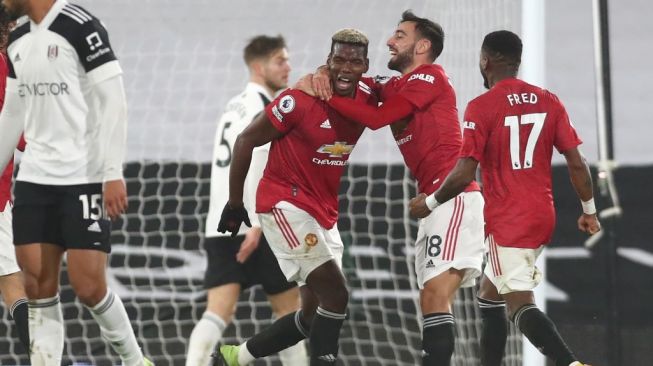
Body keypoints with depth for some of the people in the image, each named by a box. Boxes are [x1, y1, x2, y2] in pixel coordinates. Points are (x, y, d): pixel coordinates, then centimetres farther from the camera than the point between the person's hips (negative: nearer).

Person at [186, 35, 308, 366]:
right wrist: (257, 224, -22)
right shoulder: (261, 107, -8)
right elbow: (254, 164, -18)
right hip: (253, 228, -7)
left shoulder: (236, 106, 21)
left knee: (219, 311, -5)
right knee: (288, 307, 8)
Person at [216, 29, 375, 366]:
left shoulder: (367, 101, -2)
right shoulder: (301, 100, -19)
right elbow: (246, 141, -10)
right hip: (286, 206, -8)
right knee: (335, 294, -18)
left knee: (315, 315, 12)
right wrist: (234, 204, -5)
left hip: (323, 212, 8)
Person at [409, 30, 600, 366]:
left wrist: (429, 203, 2)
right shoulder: (548, 101, 4)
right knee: (490, 294, 22)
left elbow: (464, 175, -15)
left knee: (521, 305, -11)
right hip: (543, 216, 7)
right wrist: (589, 210, 17)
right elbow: (577, 163, 4)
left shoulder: (482, 107, -12)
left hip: (508, 221, -7)